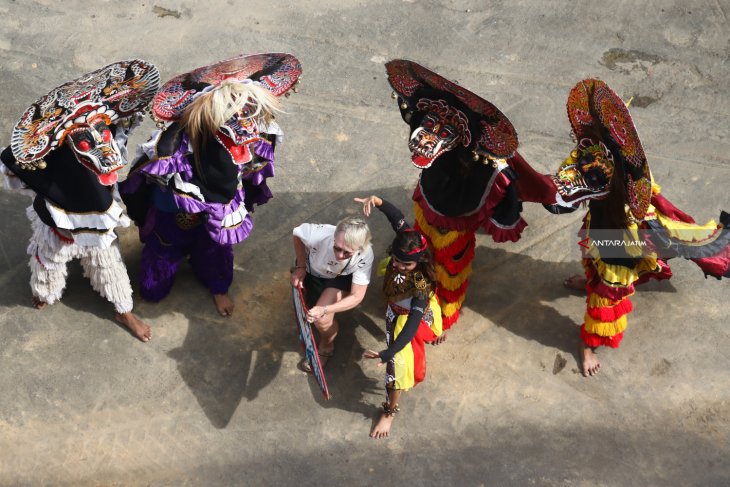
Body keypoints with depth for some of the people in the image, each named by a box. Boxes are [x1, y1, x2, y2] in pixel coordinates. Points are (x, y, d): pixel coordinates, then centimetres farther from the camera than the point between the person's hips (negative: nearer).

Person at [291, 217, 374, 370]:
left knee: (322, 320, -16)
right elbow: (297, 234, -18)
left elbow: (356, 296, -31)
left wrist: (324, 310, -43)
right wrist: (300, 267, -18)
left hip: (340, 279, -1)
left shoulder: (365, 256, -40)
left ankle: (326, 348, 16)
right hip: (311, 270, 2)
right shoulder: (320, 235, -42)